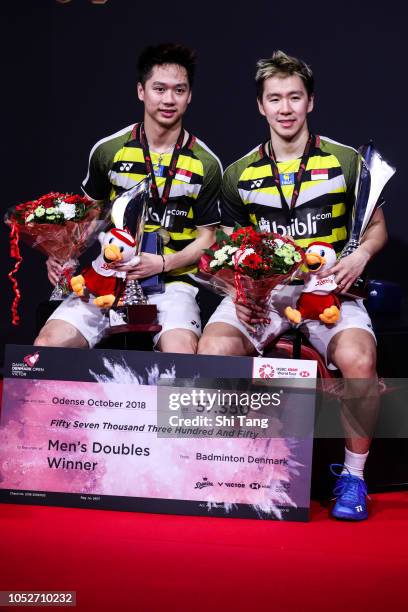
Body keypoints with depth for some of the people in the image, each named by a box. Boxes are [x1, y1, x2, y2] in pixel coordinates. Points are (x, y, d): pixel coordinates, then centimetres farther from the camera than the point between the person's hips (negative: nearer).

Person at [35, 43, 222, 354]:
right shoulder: (108, 150, 5)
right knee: (47, 345, -19)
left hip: (171, 283, -2)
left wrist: (162, 263, -13)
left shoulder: (206, 164, 1)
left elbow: (207, 237, 5)